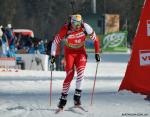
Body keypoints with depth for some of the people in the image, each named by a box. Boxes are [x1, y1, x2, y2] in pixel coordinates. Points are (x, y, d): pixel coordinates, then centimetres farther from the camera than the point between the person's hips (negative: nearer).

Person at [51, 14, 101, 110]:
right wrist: (53, 55, -17)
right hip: (69, 52, -2)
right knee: (70, 75, -13)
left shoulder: (85, 27, -20)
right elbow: (56, 41, -13)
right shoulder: (66, 29, -24)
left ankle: (77, 96, -14)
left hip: (81, 52, 2)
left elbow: (95, 39, -7)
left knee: (81, 72, -19)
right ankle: (63, 98, -2)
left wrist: (97, 53, -7)